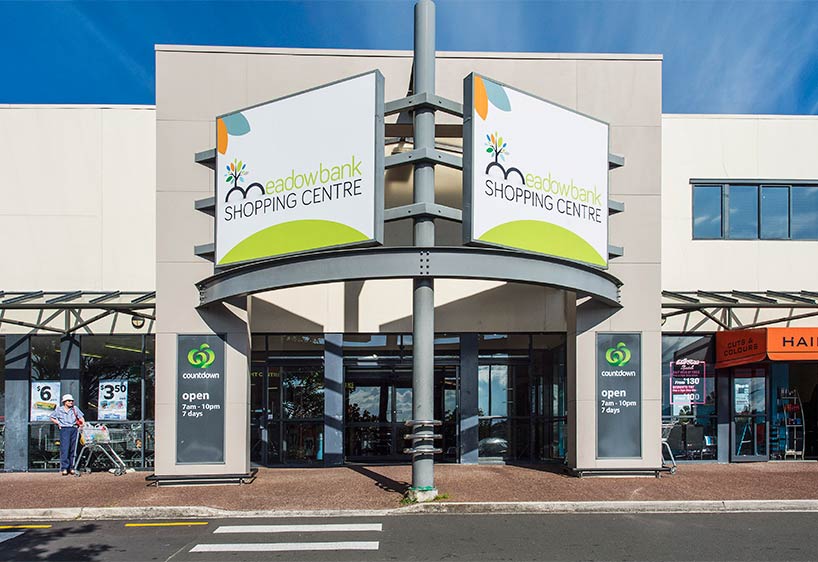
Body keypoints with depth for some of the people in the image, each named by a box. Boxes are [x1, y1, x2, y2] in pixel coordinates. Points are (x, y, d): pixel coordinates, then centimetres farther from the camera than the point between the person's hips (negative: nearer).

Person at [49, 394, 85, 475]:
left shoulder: (75, 409, 14)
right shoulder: (59, 409, 11)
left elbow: (81, 417, 12)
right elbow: (52, 418, 20)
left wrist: (83, 424, -4)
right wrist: (58, 423, 6)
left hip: (74, 429, 2)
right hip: (64, 430, -2)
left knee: (73, 449, 2)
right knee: (64, 448, -10)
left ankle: (71, 467, 8)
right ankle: (64, 468, -10)